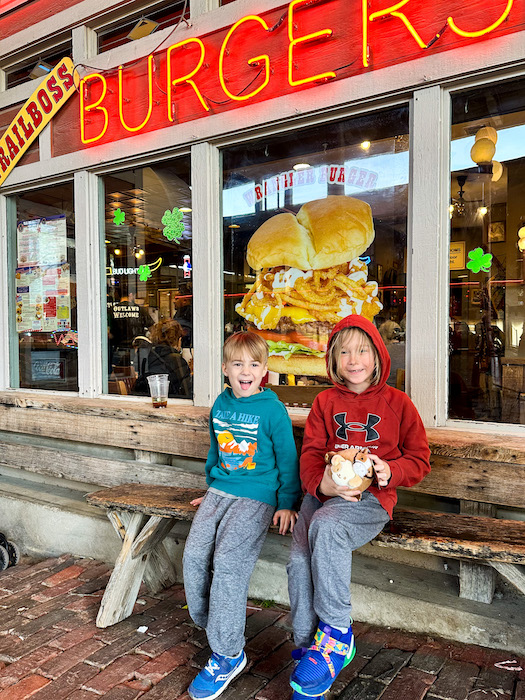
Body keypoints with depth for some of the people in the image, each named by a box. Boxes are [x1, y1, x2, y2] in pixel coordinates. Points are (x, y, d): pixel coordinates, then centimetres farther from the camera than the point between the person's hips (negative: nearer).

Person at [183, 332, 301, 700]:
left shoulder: (273, 410, -9)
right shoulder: (220, 405, 9)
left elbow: (288, 459, -3)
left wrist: (286, 503, -5)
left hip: (257, 496, -6)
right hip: (220, 491, 6)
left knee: (227, 560, -19)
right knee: (194, 554, -11)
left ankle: (228, 654, -4)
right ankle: (212, 623, 12)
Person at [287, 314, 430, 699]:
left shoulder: (396, 402, 7)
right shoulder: (325, 402, 13)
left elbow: (419, 457, 8)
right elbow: (310, 453, 7)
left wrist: (390, 472, -14)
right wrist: (321, 483, -15)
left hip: (371, 497, -3)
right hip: (323, 492, 4)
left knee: (326, 525, -34)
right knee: (299, 561, -20)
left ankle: (336, 634, -19)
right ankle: (307, 649, 0)